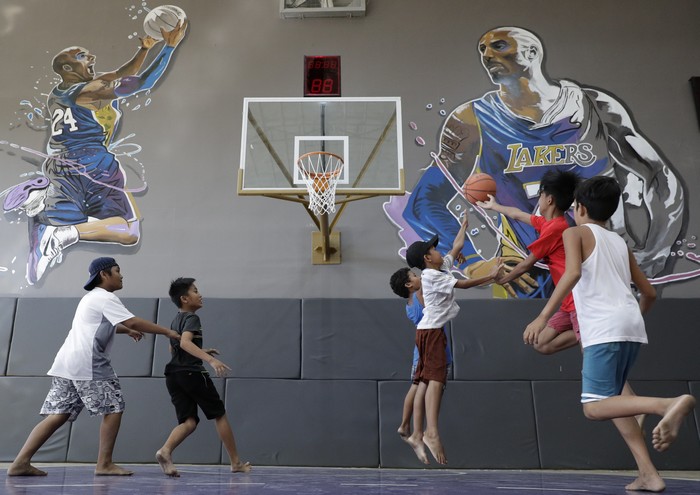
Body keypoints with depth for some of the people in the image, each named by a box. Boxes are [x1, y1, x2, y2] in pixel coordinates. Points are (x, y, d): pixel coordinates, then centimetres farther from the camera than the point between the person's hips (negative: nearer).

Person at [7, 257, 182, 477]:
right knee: (113, 408, -3)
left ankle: (20, 462, 4)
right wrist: (167, 332, -9)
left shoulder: (92, 298, 26)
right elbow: (134, 321, -14)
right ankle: (104, 464, -1)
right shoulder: (105, 298, -6)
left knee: (58, 414, 8)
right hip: (87, 363, -10)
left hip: (67, 362, 10)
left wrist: (127, 331, 33)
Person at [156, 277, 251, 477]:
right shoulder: (192, 318, -9)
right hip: (192, 373, -8)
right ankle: (236, 462, 13)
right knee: (220, 415, 6)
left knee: (188, 421, 4)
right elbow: (185, 342, -27)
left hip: (173, 375, 8)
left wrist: (202, 352, 37)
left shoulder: (175, 321, 19)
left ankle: (165, 450, -24)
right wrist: (211, 359, -38)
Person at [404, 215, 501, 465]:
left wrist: (464, 224, 37)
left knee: (426, 381, 1)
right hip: (432, 330, -9)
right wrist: (490, 276, -5)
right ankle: (431, 433, -27)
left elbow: (457, 247, 28)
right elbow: (463, 284, -11)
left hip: (432, 330, 9)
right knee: (435, 378, -19)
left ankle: (417, 434, -3)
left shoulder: (443, 267, 17)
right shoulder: (430, 274, -10)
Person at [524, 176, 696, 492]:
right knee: (610, 400, 18)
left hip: (604, 328, -7)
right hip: (631, 326, 8)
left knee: (594, 407, -6)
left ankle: (670, 404, -27)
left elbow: (573, 273, -15)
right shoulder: (620, 242, 24)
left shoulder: (575, 233, 5)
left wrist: (543, 316, -17)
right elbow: (649, 292, 25)